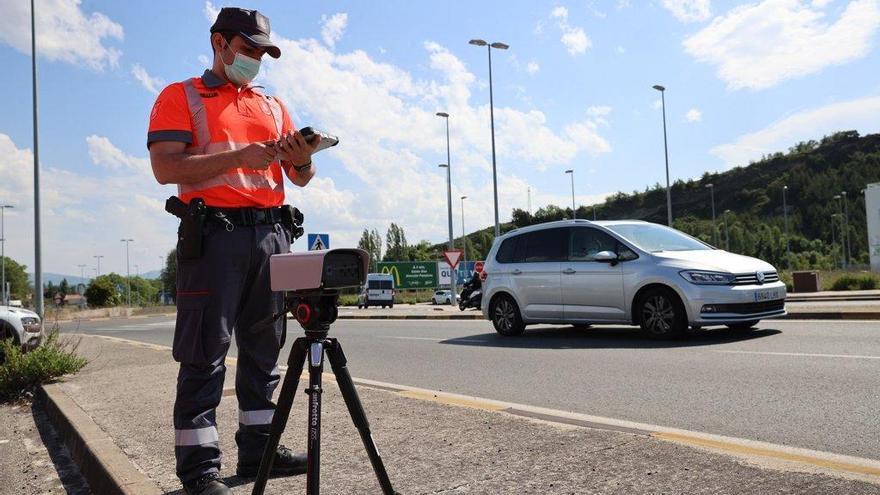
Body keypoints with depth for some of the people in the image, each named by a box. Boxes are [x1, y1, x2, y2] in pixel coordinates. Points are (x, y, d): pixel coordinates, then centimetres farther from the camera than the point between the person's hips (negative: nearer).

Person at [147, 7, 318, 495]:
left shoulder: (273, 106, 21)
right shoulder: (181, 97, 7)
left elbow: (300, 178, 19)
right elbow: (165, 166, -9)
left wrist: (302, 160, -5)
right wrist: (239, 156, -17)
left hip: (271, 234, 5)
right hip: (215, 234, -5)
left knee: (263, 347, 8)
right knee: (206, 353, -4)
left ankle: (258, 447, 17)